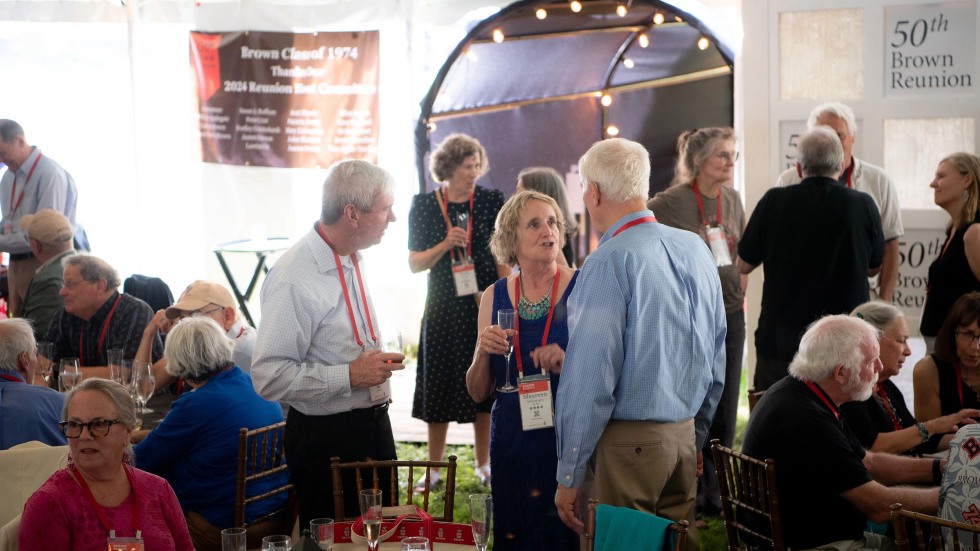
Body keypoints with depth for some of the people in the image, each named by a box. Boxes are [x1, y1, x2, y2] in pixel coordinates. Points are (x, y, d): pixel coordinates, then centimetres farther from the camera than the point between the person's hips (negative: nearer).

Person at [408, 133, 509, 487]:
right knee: (439, 389, 4)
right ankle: (434, 468, 15)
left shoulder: (491, 201, 1)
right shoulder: (424, 206, 1)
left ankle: (483, 464, 18)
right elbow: (414, 263, 2)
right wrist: (445, 245, -15)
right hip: (444, 309, 0)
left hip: (485, 305, 0)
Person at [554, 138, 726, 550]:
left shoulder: (609, 262, -15)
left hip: (625, 443, -7)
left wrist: (570, 475, -12)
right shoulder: (696, 249, 7)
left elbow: (591, 376, -17)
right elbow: (716, 362, 15)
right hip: (684, 438, 7)